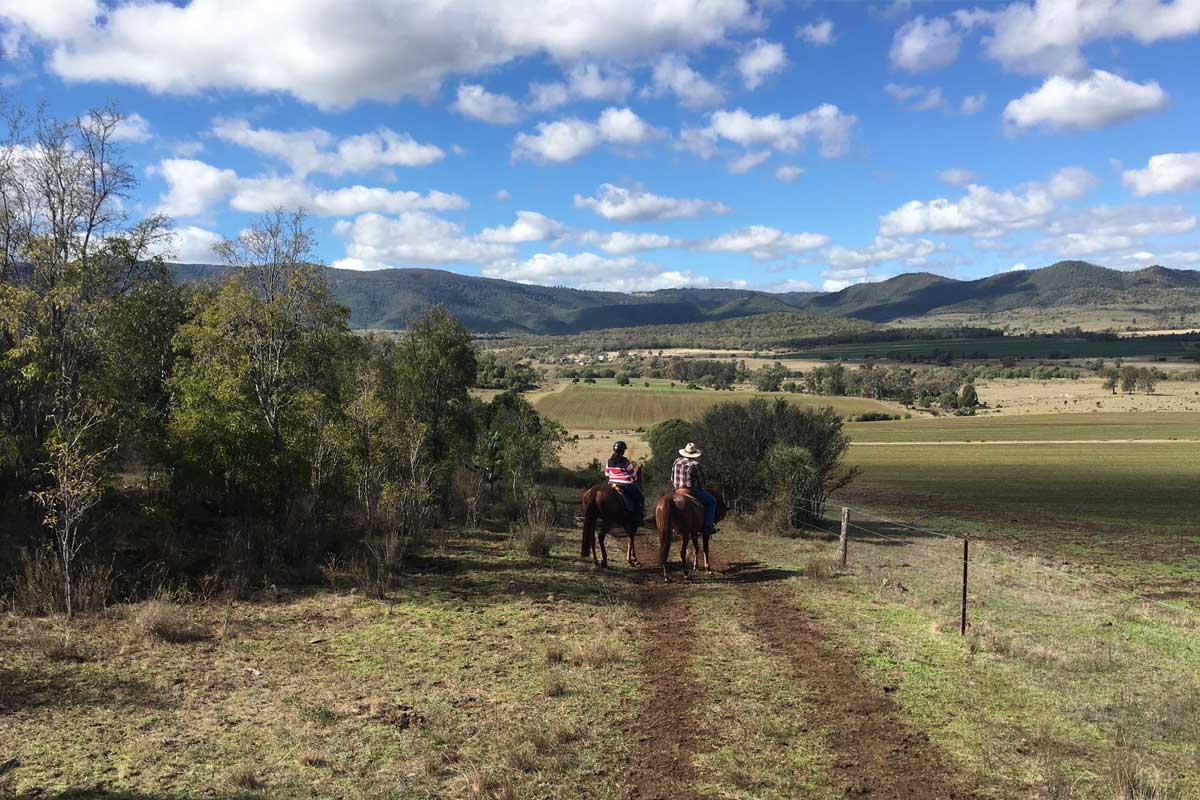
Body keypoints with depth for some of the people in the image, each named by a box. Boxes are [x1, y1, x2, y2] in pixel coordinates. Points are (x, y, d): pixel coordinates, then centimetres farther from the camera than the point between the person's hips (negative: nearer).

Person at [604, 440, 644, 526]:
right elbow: (634, 476, -2)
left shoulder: (609, 462, 2)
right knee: (640, 497, 10)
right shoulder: (626, 462, -12)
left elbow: (607, 475, 10)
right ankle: (637, 519, 5)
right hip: (625, 486, -6)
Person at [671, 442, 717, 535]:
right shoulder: (695, 464, -13)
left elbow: (672, 478, 12)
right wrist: (701, 489, 13)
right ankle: (708, 526, -1)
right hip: (692, 490, -7)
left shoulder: (676, 461, 6)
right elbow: (701, 480, -6)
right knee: (711, 501, 7)